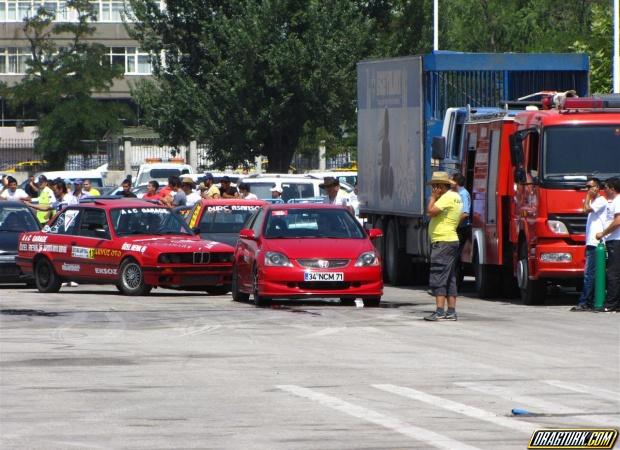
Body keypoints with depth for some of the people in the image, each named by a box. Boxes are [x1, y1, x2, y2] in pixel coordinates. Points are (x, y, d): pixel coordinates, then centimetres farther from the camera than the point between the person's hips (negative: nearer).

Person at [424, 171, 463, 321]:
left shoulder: (447, 197, -14)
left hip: (442, 243, -11)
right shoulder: (456, 197, 17)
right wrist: (435, 197, 14)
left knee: (438, 277, -12)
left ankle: (440, 311, -18)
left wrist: (433, 197, -8)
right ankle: (451, 312, 13)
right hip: (452, 241, 11)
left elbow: (431, 211, -22)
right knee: (450, 279, 11)